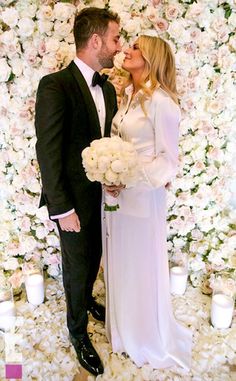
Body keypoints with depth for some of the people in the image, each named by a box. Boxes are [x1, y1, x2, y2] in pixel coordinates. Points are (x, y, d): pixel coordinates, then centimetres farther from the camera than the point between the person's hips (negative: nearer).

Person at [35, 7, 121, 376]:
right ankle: (78, 330, 39)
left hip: (103, 195, 7)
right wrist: (62, 209, -18)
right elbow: (47, 152, -19)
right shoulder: (55, 85, -17)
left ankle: (86, 299, 54)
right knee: (77, 267, 12)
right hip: (74, 201, -6)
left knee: (94, 258, 24)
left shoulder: (108, 88, 6)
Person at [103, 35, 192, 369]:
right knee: (119, 263, 20)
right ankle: (123, 326, 47)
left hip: (143, 195, -7)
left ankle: (148, 338, 39)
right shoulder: (128, 95, 10)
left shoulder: (161, 101, -14)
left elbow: (168, 159, -15)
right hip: (117, 192, 7)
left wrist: (130, 180, -21)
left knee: (142, 266, 10)